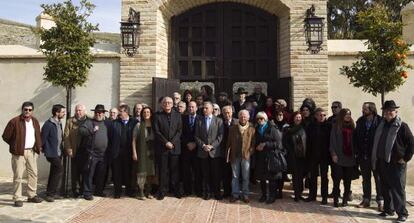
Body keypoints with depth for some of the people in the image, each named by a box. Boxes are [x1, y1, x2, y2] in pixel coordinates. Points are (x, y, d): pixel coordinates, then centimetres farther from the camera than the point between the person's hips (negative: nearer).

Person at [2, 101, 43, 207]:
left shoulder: (35, 121, 8)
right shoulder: (14, 121, -10)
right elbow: (5, 136, -4)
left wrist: (38, 146, 11)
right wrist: (15, 146, 1)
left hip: (32, 152, 6)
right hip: (19, 152, -6)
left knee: (33, 174, 11)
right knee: (18, 176, -3)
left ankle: (32, 195, 23)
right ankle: (17, 198, 5)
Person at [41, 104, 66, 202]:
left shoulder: (59, 123, 12)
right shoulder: (48, 124, -15)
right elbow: (43, 138, -13)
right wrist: (44, 150, -8)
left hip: (58, 153, 9)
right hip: (52, 153, -9)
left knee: (54, 172, 13)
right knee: (59, 170, -14)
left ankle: (50, 193, 24)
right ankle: (50, 193, -7)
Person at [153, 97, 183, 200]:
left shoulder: (177, 115, 9)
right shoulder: (158, 116, 4)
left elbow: (179, 130, 3)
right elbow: (157, 132, -2)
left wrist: (172, 142, -9)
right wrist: (166, 142, -11)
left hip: (175, 147, 1)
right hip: (162, 148, -1)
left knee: (175, 170, 6)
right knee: (163, 170, 2)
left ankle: (175, 190, 17)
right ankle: (162, 191, 10)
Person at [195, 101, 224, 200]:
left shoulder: (218, 120, 4)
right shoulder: (199, 121, 10)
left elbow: (220, 136, -3)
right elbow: (196, 136, 6)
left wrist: (212, 146, -12)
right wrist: (203, 145, -8)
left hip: (215, 151, -2)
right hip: (203, 151, 2)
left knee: (216, 173, 2)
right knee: (205, 174, 5)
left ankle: (216, 192, 13)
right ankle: (206, 192, 14)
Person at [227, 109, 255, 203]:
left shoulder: (251, 129, 0)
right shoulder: (232, 128, 4)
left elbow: (253, 143, 2)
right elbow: (229, 142, 6)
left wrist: (250, 152, -10)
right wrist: (228, 154, 1)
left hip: (246, 156, -1)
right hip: (234, 156, 1)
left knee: (246, 177, 6)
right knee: (235, 176, 9)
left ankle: (245, 194, 17)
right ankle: (235, 194, 18)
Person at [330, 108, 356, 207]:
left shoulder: (352, 126, 11)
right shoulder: (336, 126, 1)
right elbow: (332, 141, -2)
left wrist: (355, 153, 4)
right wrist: (333, 154, -10)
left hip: (350, 157, 3)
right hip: (339, 157, -3)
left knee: (348, 181, 7)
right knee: (337, 180, -2)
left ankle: (345, 199, 17)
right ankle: (335, 200, 7)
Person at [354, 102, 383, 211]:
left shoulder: (379, 121, -10)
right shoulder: (360, 121, 5)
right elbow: (356, 137, 6)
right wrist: (357, 151, 0)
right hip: (363, 156, 5)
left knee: (378, 179, 5)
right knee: (365, 179, 14)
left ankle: (381, 201, 14)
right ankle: (366, 200, 25)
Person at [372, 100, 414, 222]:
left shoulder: (402, 126, -8)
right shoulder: (381, 125, 11)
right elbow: (377, 143, 19)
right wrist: (376, 160, 14)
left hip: (396, 163, -6)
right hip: (382, 163, 6)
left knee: (398, 189, -3)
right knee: (386, 188, 15)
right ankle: (388, 209, 27)